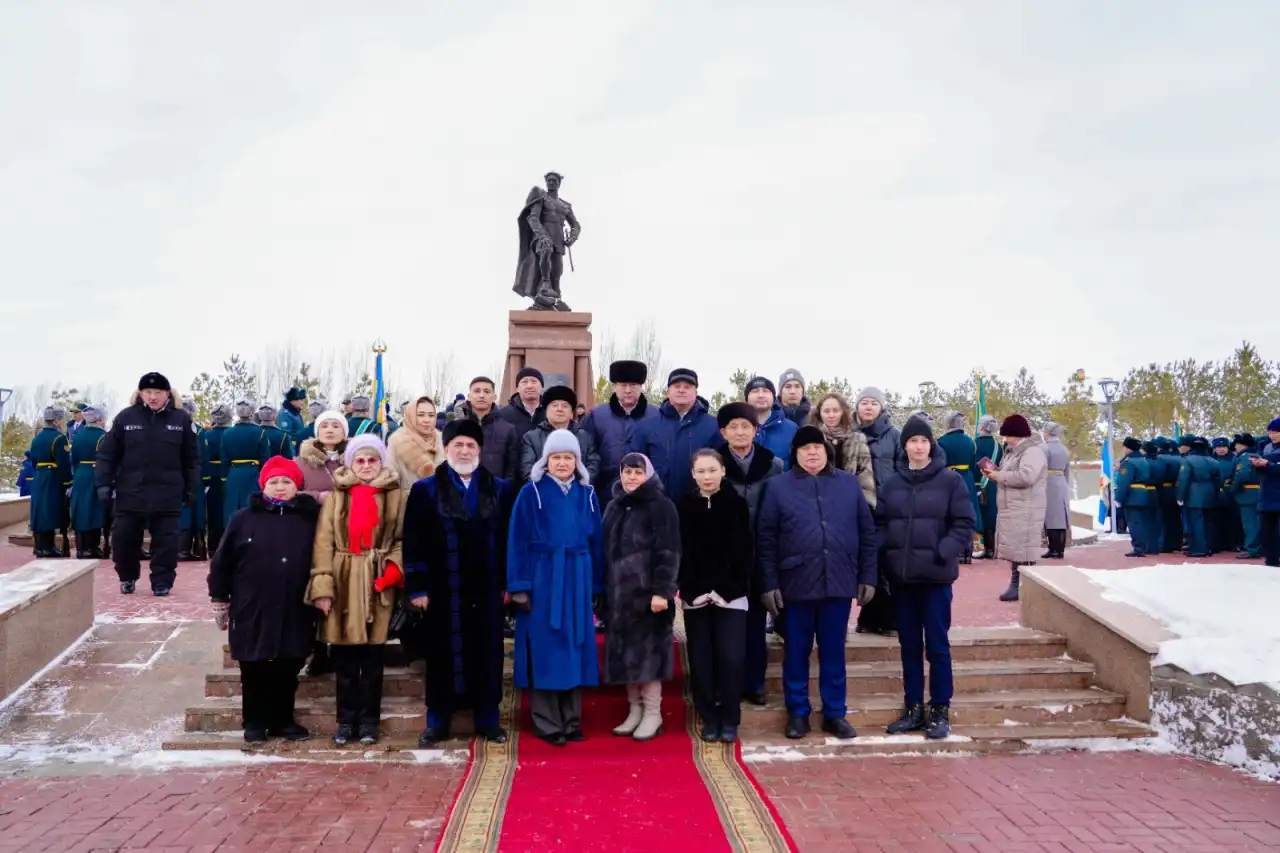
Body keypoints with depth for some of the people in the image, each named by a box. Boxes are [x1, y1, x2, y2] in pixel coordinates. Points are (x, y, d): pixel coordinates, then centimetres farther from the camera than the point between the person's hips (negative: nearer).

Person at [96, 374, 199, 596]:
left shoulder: (181, 419, 0)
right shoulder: (125, 418, 0)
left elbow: (192, 459, 5)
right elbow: (107, 455, 3)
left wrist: (192, 488, 4)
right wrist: (103, 484, -3)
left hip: (167, 496, -1)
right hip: (130, 494, 1)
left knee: (166, 540, 2)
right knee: (124, 538, 9)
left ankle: (162, 582, 16)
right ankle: (127, 577, 30)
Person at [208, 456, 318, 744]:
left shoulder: (310, 519, 1)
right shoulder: (244, 519, -1)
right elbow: (222, 562, 3)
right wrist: (220, 601, 3)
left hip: (295, 613, 1)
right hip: (252, 612, -1)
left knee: (288, 671, 10)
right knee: (254, 671, 9)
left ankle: (283, 720, 25)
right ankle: (255, 722, 23)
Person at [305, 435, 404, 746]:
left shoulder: (394, 495, 6)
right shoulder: (336, 497, 4)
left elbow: (402, 538, 6)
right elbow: (324, 543, 0)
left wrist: (395, 568, -11)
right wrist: (322, 585, -8)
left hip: (378, 583, 0)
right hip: (343, 583, 0)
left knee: (373, 654, 5)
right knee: (344, 656, 6)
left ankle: (369, 720, 17)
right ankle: (346, 720, 18)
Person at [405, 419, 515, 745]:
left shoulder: (500, 490, 6)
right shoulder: (425, 490, 1)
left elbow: (508, 539, 6)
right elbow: (414, 543, -2)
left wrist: (508, 582, 1)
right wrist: (417, 587, -7)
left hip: (486, 589, 2)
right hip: (442, 590, -1)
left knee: (486, 655, 8)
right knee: (442, 656, 7)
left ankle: (488, 721, 20)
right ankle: (437, 723, 19)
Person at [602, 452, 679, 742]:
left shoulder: (660, 506, -6)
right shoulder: (614, 506, 14)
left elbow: (668, 552, -12)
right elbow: (606, 550, 16)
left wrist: (661, 590, -20)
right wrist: (603, 590, 12)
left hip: (647, 591, -6)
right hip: (619, 593, 6)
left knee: (647, 651, -3)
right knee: (626, 653, 9)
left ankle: (652, 714, 5)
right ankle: (634, 711, 18)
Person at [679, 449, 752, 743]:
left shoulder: (737, 503, 2)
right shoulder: (685, 506, 5)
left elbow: (745, 550, -1)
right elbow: (679, 551, 2)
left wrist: (731, 587, -10)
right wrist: (687, 589, -8)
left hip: (731, 593, -1)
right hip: (695, 595, 1)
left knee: (730, 658, -6)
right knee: (700, 660, 4)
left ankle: (730, 720, 7)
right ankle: (709, 719, 15)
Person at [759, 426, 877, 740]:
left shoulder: (849, 484, 7)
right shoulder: (779, 487, 1)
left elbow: (867, 533, 9)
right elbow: (766, 540, 0)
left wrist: (868, 577, 5)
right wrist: (769, 584, -4)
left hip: (839, 582, 1)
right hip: (797, 583, -1)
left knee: (833, 652, 10)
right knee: (797, 652, 8)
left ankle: (834, 714, 22)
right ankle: (797, 713, 21)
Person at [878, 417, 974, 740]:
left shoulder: (951, 480, -3)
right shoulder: (892, 483, 6)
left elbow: (965, 524, -5)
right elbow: (880, 523, 10)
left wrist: (943, 553, -16)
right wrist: (884, 555, -5)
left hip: (935, 576, -3)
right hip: (900, 576, 3)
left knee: (937, 644, 3)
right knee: (909, 644, 11)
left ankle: (940, 710, 15)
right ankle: (913, 707, 22)